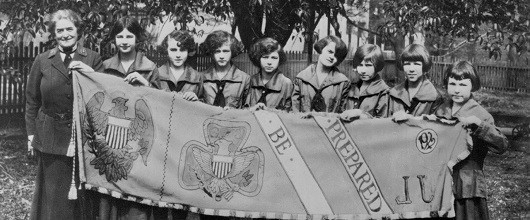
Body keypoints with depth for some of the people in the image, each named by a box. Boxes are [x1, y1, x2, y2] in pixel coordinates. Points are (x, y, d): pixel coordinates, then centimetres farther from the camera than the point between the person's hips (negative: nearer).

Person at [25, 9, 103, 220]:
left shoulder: (93, 59, 3)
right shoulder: (42, 61, 6)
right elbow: (32, 100, 9)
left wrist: (91, 74, -17)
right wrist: (31, 132, 6)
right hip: (51, 137, 1)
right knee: (54, 194, 7)